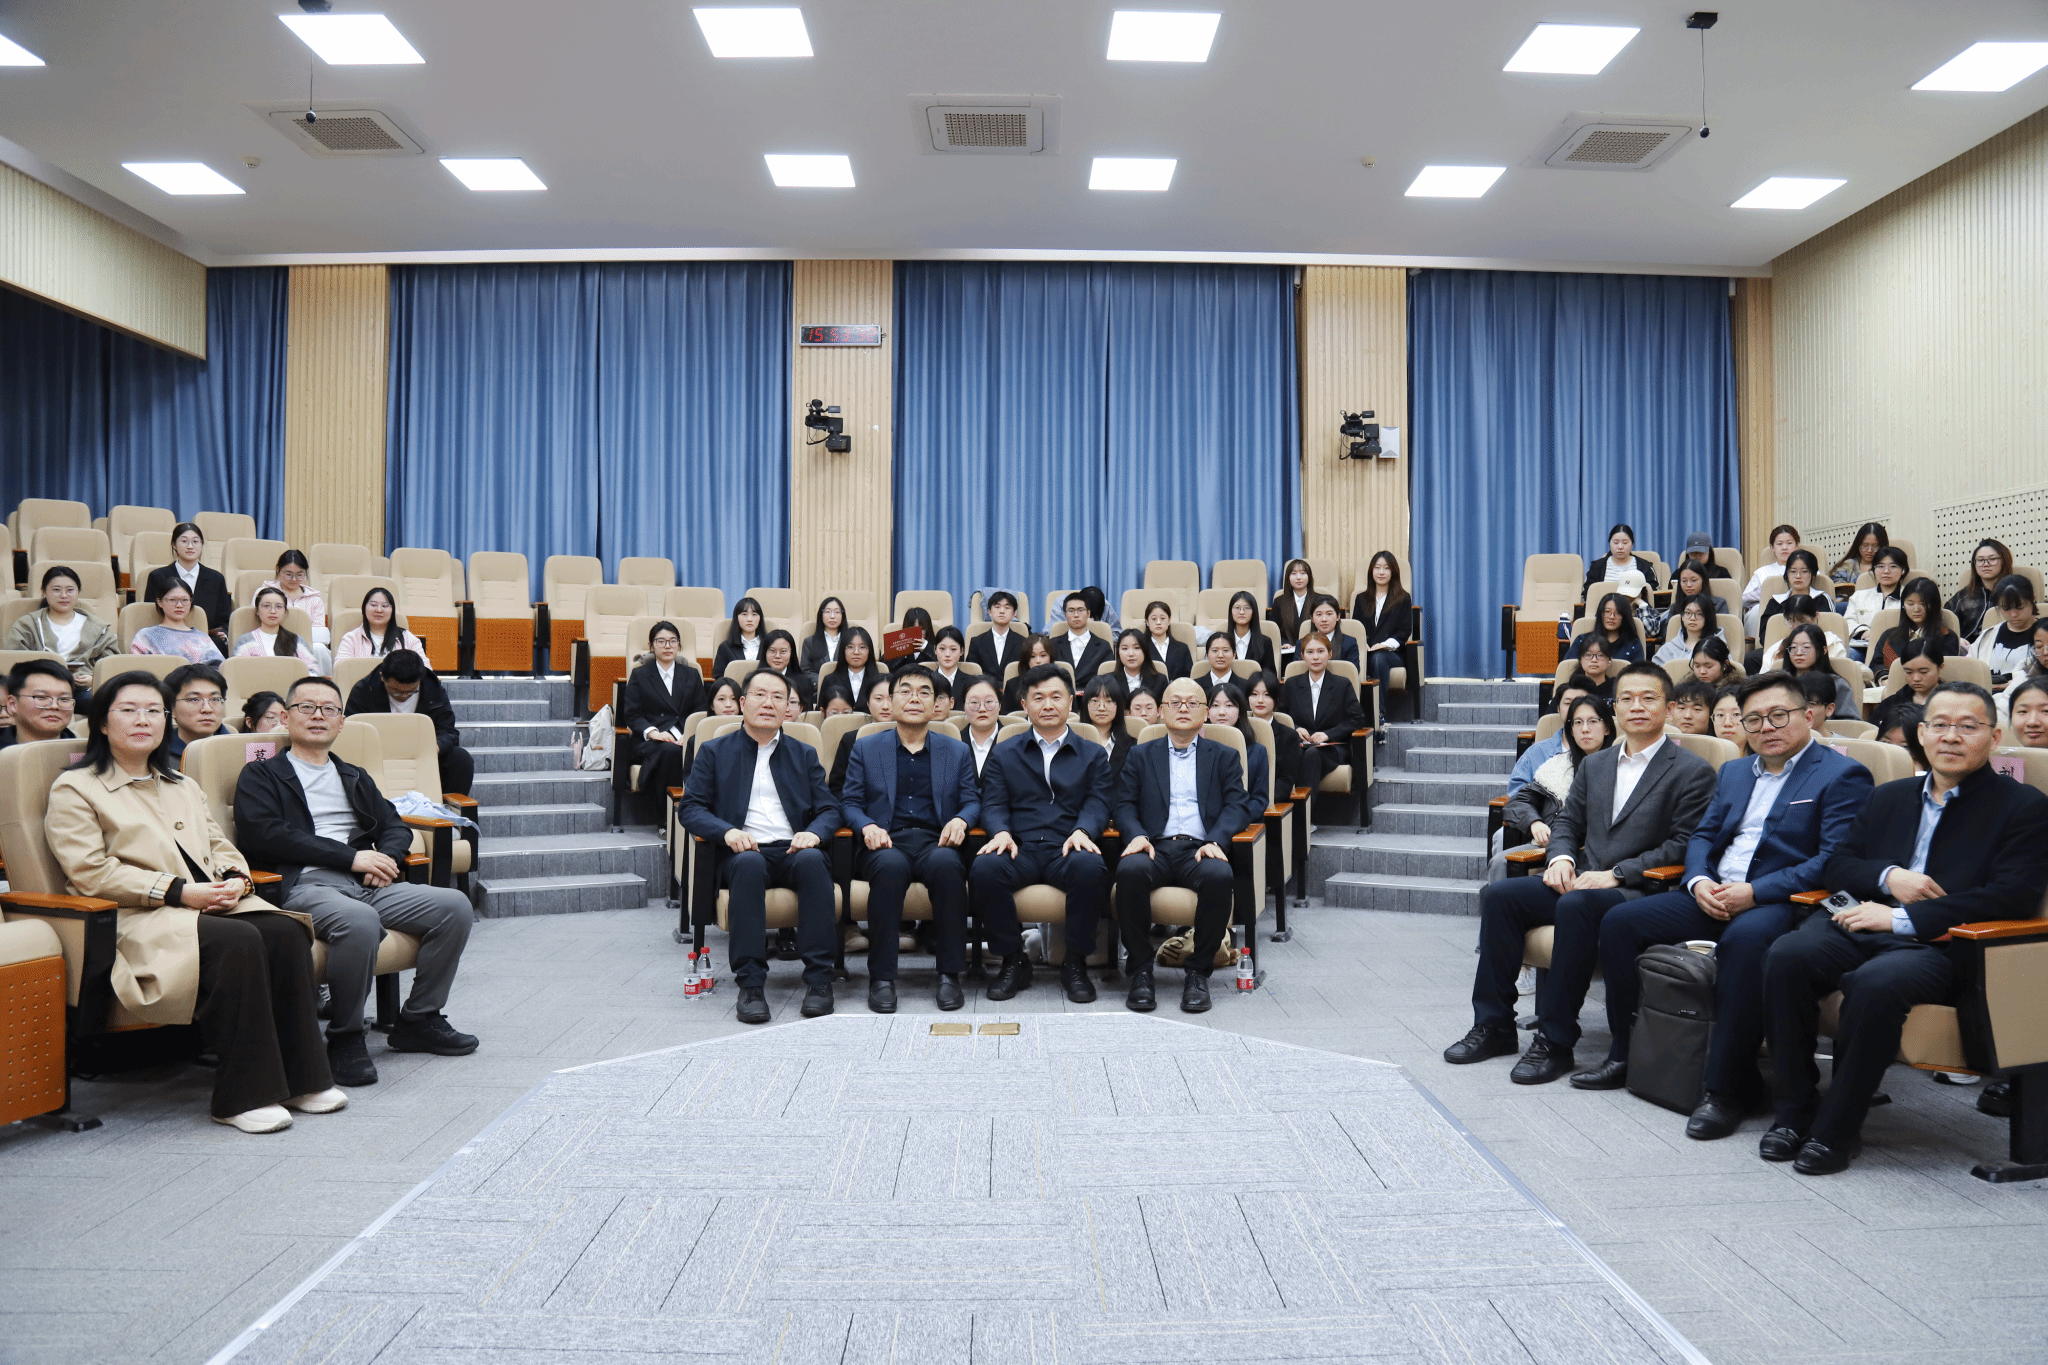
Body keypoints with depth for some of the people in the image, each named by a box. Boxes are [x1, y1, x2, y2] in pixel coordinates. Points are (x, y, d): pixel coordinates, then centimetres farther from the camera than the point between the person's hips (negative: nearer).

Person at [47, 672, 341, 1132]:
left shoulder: (182, 786, 27)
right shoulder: (74, 789, 6)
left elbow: (220, 847, 23)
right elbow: (90, 872, -7)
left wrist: (235, 879, -2)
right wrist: (178, 891, -16)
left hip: (212, 903, 6)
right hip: (138, 918, -6)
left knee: (285, 931, -25)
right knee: (239, 940, -34)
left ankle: (300, 1078, -20)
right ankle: (242, 1096, -28)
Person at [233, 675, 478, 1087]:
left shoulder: (355, 778, 30)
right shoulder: (261, 776, 12)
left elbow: (395, 826, 23)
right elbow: (265, 836, -5)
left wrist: (385, 858, -3)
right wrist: (352, 857, -11)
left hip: (368, 884, 6)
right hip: (304, 886, -6)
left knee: (455, 905, -16)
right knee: (359, 921, -38)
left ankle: (418, 1020, -1)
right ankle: (345, 1038, -18)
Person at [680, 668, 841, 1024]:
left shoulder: (804, 754, 21)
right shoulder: (714, 752, 16)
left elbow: (830, 809, 13)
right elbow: (690, 807, 6)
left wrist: (814, 833, -11)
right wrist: (727, 832, -15)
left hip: (792, 850, 1)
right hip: (742, 851, -1)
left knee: (813, 859, -34)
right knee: (749, 862, -37)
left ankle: (819, 978, -30)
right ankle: (751, 982, -34)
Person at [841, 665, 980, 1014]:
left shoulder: (957, 751, 21)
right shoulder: (866, 748, 18)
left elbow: (972, 800, 14)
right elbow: (849, 802, 12)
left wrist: (960, 820, -10)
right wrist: (867, 826, -9)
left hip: (935, 841, 1)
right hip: (886, 844, 0)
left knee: (947, 864, -36)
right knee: (890, 865, -38)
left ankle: (950, 974, -27)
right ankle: (881, 977, -28)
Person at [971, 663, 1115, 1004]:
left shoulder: (1093, 754, 19)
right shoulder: (1004, 753, 20)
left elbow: (1098, 803, 6)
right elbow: (993, 803, 10)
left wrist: (1081, 831, -16)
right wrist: (1001, 832, -13)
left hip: (1066, 848, 0)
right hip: (1019, 847, 1)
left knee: (1090, 868, -36)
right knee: (983, 869, -32)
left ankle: (1075, 963, -16)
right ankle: (1013, 962, -13)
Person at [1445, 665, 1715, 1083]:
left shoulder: (1692, 772, -1)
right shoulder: (1593, 765, 19)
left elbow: (1682, 846, -8)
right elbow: (1567, 822, 21)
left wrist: (1615, 874, -16)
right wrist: (1560, 858, -2)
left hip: (1638, 893, -6)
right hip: (1581, 882, 7)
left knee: (1575, 905, -37)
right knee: (1497, 895, -16)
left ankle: (1555, 1040, -28)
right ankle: (1494, 1025, -8)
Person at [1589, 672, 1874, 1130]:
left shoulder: (1843, 775, -2)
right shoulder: (1734, 772, 22)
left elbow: (1836, 859, -13)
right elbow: (1703, 836, 20)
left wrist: (1755, 892, -20)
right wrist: (1699, 881, -3)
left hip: (1781, 903, -7)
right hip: (1713, 896, 7)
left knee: (1743, 939, -39)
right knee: (1619, 922, -8)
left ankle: (1729, 1088, -29)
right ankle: (1626, 1053, 4)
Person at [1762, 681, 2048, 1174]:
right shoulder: (1889, 797, 22)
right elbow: (1834, 864, 20)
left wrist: (1901, 918, -14)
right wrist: (1888, 876, -4)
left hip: (1940, 944, -4)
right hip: (1863, 925, 5)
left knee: (1875, 984, -37)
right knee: (1786, 956, -27)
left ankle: (1835, 1130, -21)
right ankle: (1792, 1112, -16)